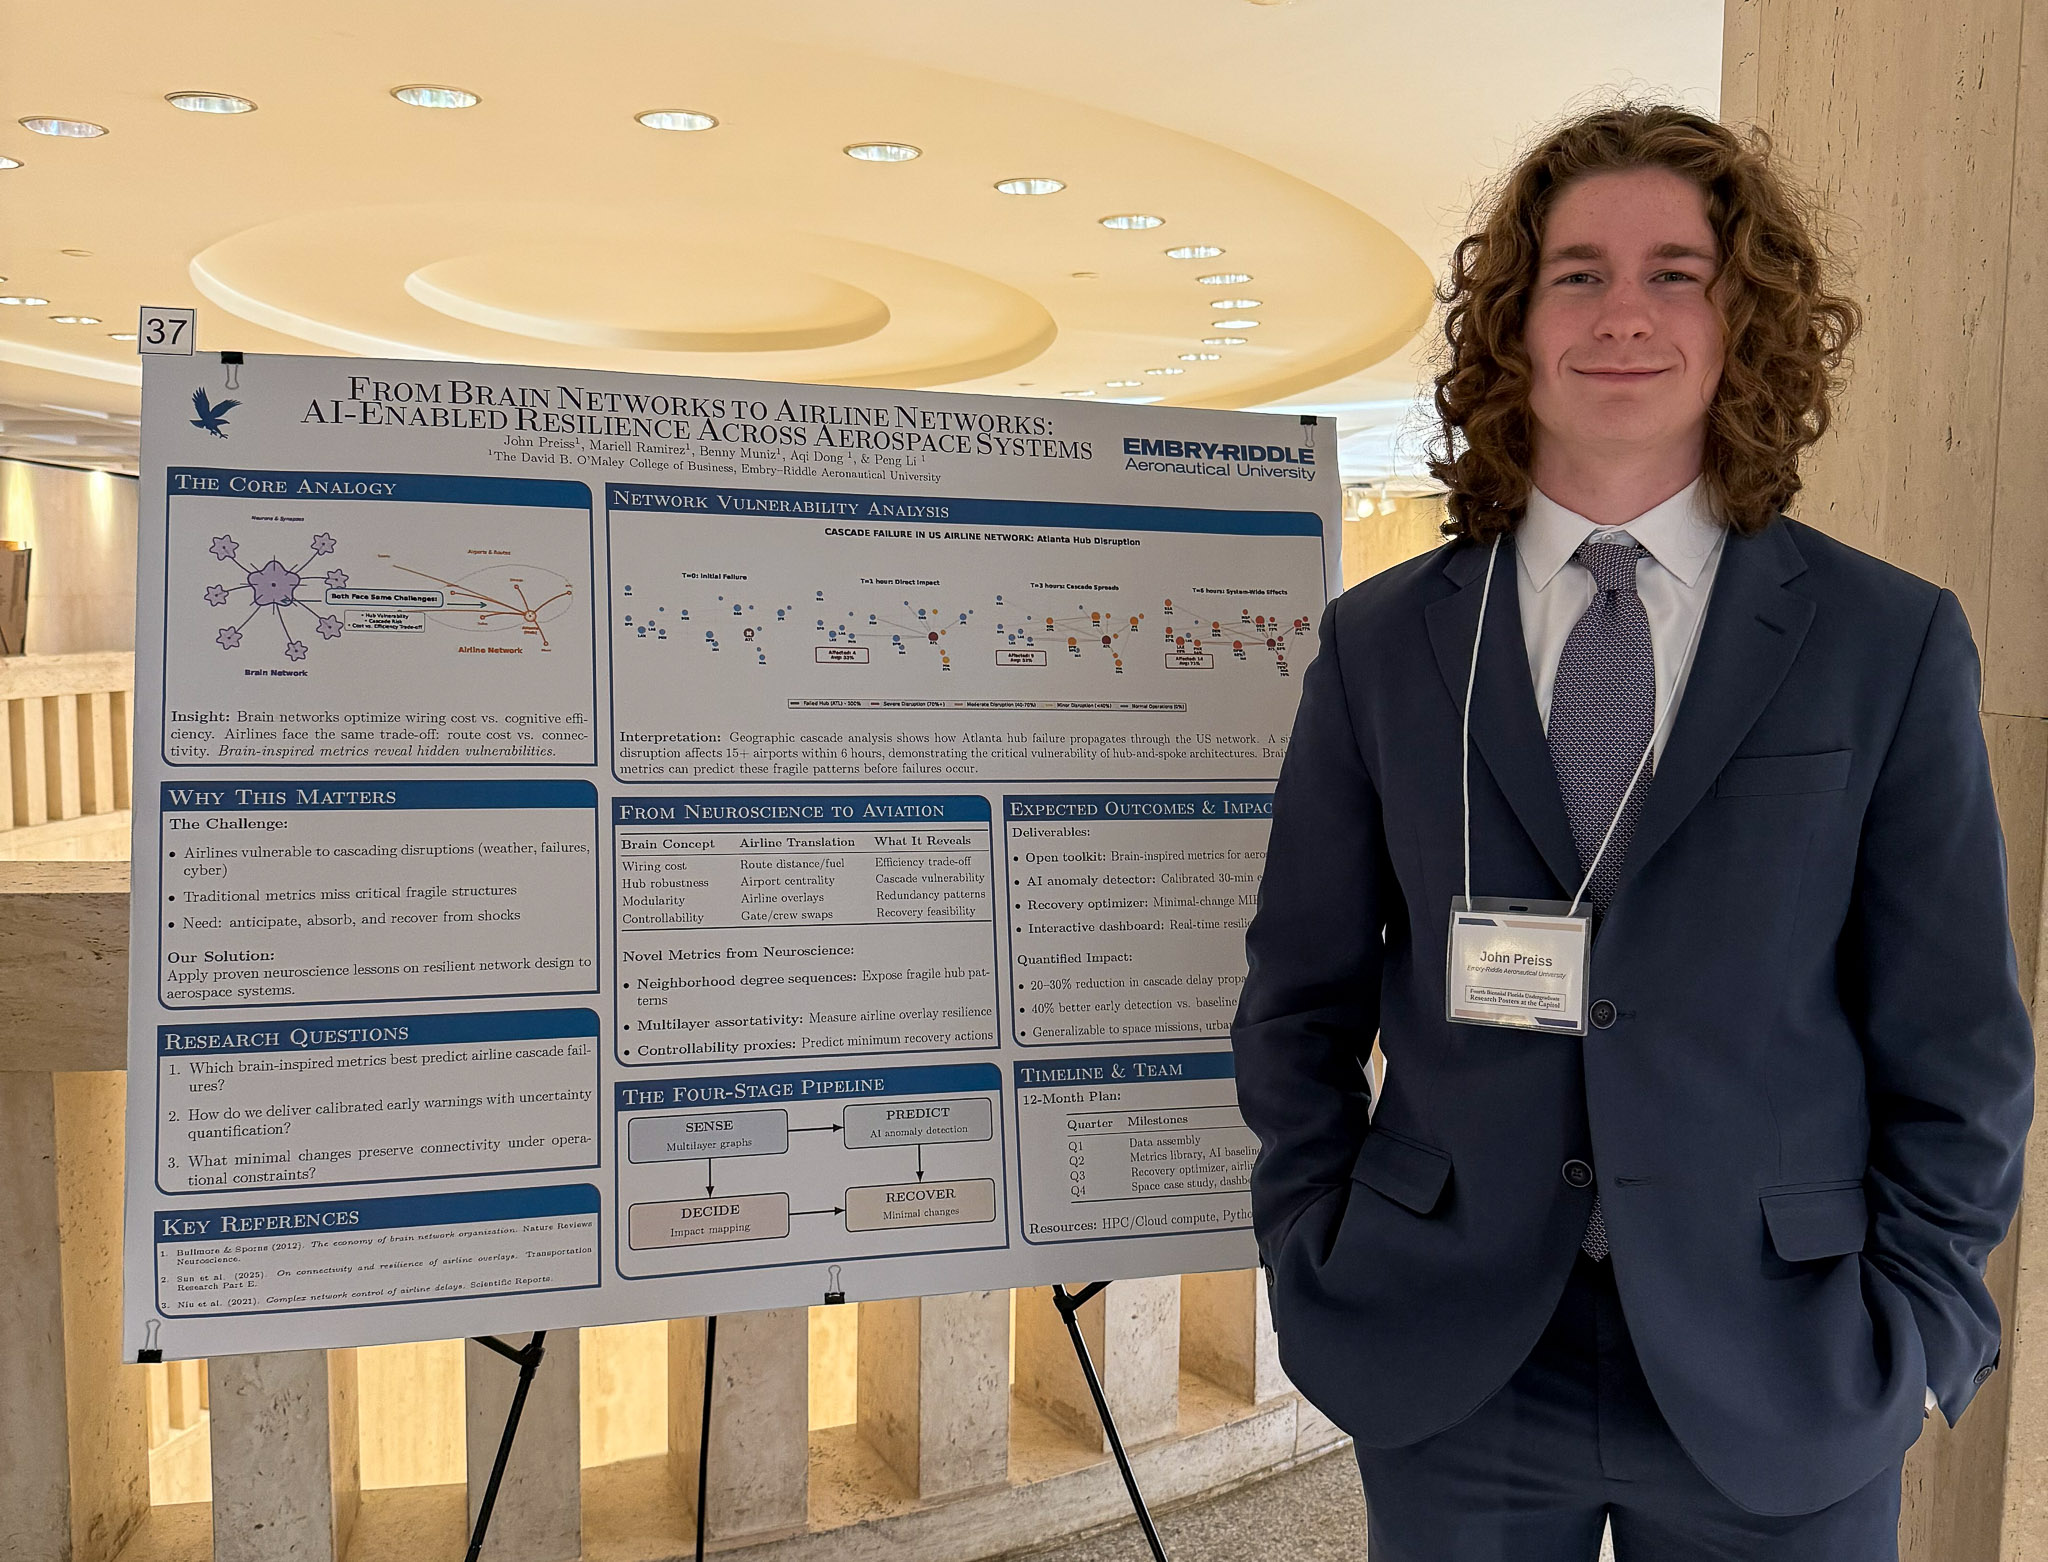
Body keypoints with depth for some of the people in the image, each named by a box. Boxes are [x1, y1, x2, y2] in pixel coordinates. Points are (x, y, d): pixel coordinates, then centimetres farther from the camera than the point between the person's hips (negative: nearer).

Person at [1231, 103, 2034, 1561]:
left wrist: (1915, 1332, -3)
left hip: (1778, 1386, 0)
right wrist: (1315, 1275, 0)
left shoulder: (1892, 645, -2)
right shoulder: (1379, 645, 0)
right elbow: (1302, 1001, 4)